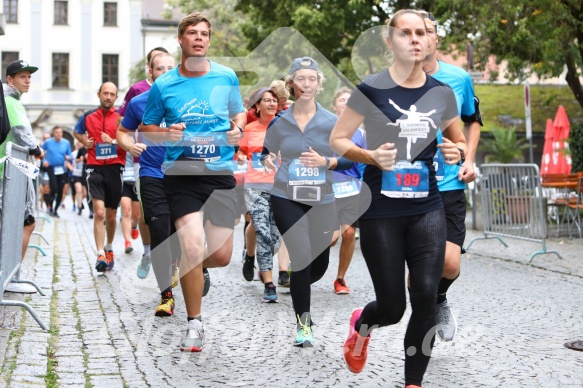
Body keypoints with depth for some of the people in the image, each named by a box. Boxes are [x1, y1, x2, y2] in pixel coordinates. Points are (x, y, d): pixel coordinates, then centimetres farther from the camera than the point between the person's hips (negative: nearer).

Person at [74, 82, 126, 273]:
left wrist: (113, 141, -15)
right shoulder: (88, 117, 8)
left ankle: (109, 248, 35)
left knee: (111, 215, 12)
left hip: (115, 168, 0)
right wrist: (84, 141, 9)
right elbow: (77, 132, 28)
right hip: (95, 168, 0)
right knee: (99, 213, -15)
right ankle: (100, 256, -17)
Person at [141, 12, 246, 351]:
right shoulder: (164, 86, 0)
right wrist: (167, 133, -11)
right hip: (181, 173, -2)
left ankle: (192, 266, 39)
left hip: (220, 172, 2)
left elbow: (239, 111, 20)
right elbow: (147, 128, 10)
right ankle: (195, 324, 2)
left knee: (221, 256, 0)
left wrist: (237, 128, -2)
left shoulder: (227, 77, 4)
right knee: (193, 247, -15)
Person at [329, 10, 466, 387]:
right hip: (380, 212, -3)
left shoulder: (442, 93, 3)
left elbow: (460, 141, 18)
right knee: (393, 307, 2)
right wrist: (371, 156, -20)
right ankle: (362, 323, 40)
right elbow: (337, 140, -2)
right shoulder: (371, 89, -8)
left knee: (426, 296, -11)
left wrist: (457, 152, -6)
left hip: (427, 209, 3)